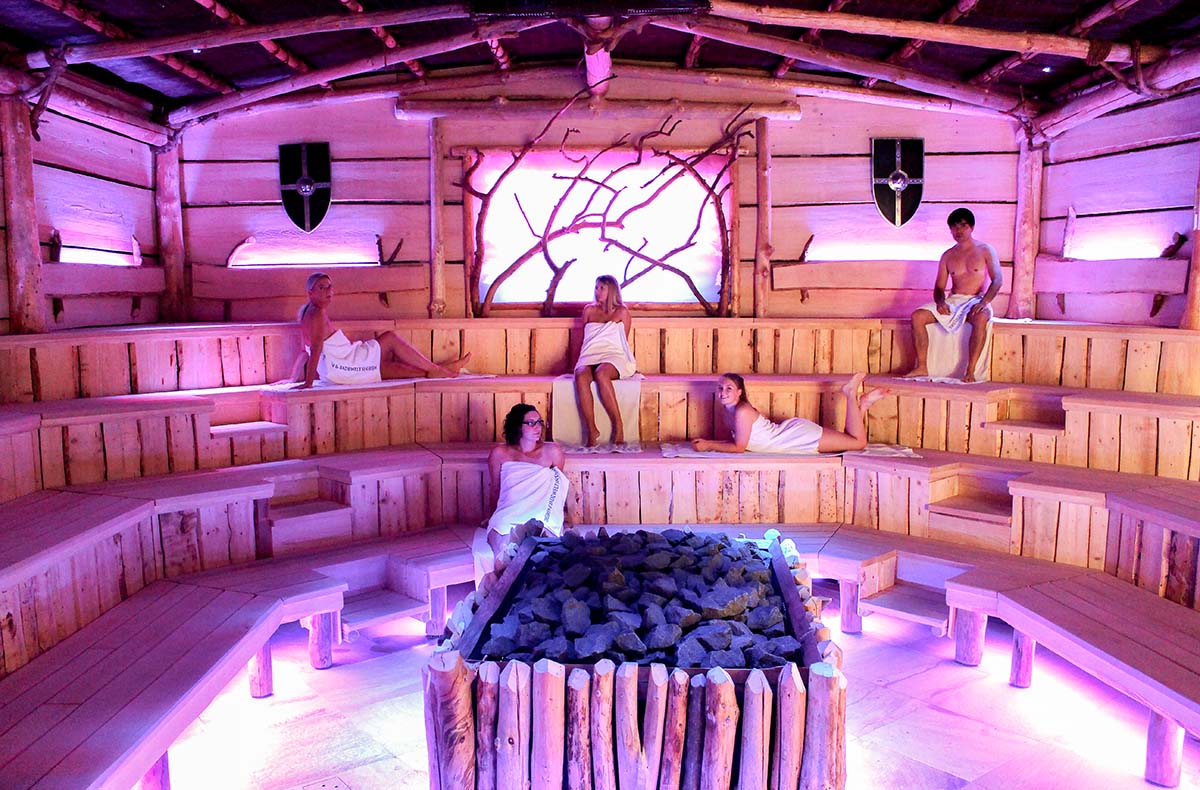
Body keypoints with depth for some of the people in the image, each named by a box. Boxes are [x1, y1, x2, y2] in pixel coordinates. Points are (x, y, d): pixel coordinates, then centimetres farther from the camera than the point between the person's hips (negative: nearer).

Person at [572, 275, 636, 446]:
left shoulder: (622, 312, 13)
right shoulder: (589, 310, 22)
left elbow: (624, 341, 15)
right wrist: (578, 361, 12)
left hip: (614, 357, -3)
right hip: (590, 357, 3)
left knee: (601, 373, -40)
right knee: (581, 376, -35)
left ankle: (618, 426, -35)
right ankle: (591, 430, -36)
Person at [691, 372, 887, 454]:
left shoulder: (742, 412, -26)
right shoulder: (727, 412, -1)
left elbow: (739, 447, -23)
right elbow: (735, 440, 9)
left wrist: (709, 446, -20)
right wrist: (707, 442, -3)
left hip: (801, 435, -8)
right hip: (792, 431, 8)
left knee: (859, 442, -3)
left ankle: (852, 395, 9)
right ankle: (862, 404, 28)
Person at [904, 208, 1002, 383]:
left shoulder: (985, 250, 5)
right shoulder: (947, 256, 15)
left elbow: (998, 280, -5)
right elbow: (939, 287, 14)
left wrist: (984, 302, -23)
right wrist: (940, 301, -11)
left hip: (976, 301, -4)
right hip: (952, 301, 4)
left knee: (980, 319, -40)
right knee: (918, 316, -19)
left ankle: (971, 371, -39)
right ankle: (922, 368, -20)